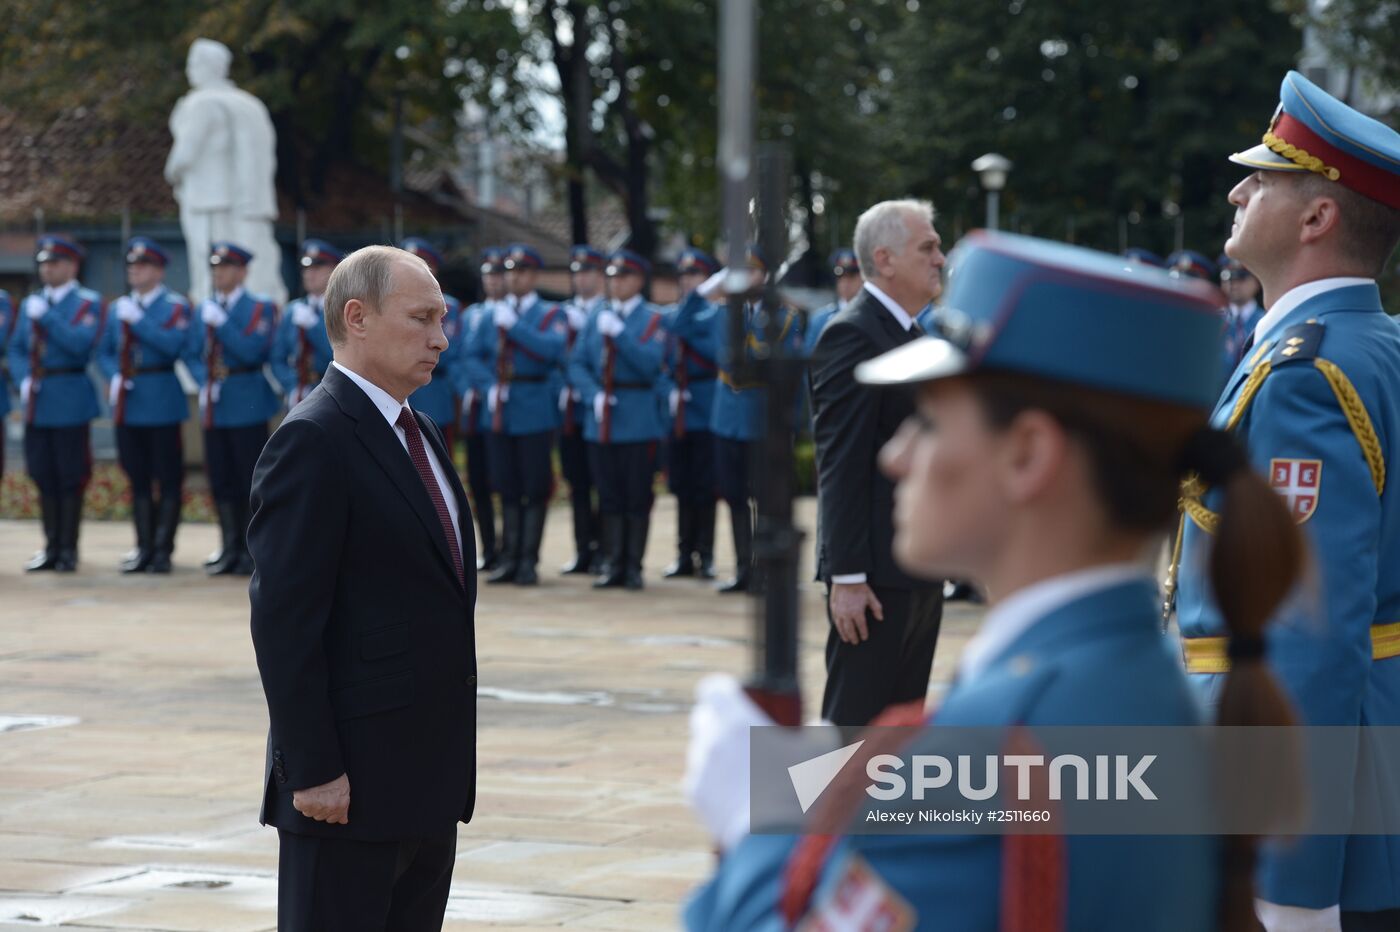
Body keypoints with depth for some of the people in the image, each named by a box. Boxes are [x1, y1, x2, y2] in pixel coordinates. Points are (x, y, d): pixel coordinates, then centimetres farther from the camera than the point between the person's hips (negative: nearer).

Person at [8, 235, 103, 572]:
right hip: (36, 402, 5)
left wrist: (45, 316, -16)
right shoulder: (31, 304, 16)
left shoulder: (89, 303, -1)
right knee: (43, 477, 7)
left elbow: (81, 344, -16)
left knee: (70, 477, -2)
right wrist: (23, 379, -1)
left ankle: (68, 549, 3)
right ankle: (51, 548, 13)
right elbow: (16, 348, 16)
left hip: (69, 401, -5)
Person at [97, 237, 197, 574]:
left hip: (161, 402, -5)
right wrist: (114, 375, -3)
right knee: (138, 478, 8)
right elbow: (104, 352, 16)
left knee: (168, 478, -2)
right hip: (127, 404, 5)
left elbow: (174, 344, -17)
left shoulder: (176, 306, -1)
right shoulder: (119, 308, 15)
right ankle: (144, 547, 14)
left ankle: (163, 549, 3)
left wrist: (137, 320, -16)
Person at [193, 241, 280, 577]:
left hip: (246, 406, -5)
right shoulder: (205, 309, 14)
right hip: (213, 406, 5)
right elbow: (195, 354, 17)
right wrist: (203, 380, -1)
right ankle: (231, 548, 14)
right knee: (221, 482, 7)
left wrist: (220, 323, -18)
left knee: (251, 480, -4)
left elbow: (254, 353, -14)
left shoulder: (260, 308, -2)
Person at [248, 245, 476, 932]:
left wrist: (451, 755, 19)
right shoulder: (312, 441, -13)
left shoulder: (419, 434, 16)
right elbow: (283, 618, -18)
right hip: (348, 782, -9)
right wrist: (313, 770, -21)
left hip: (430, 776, 9)